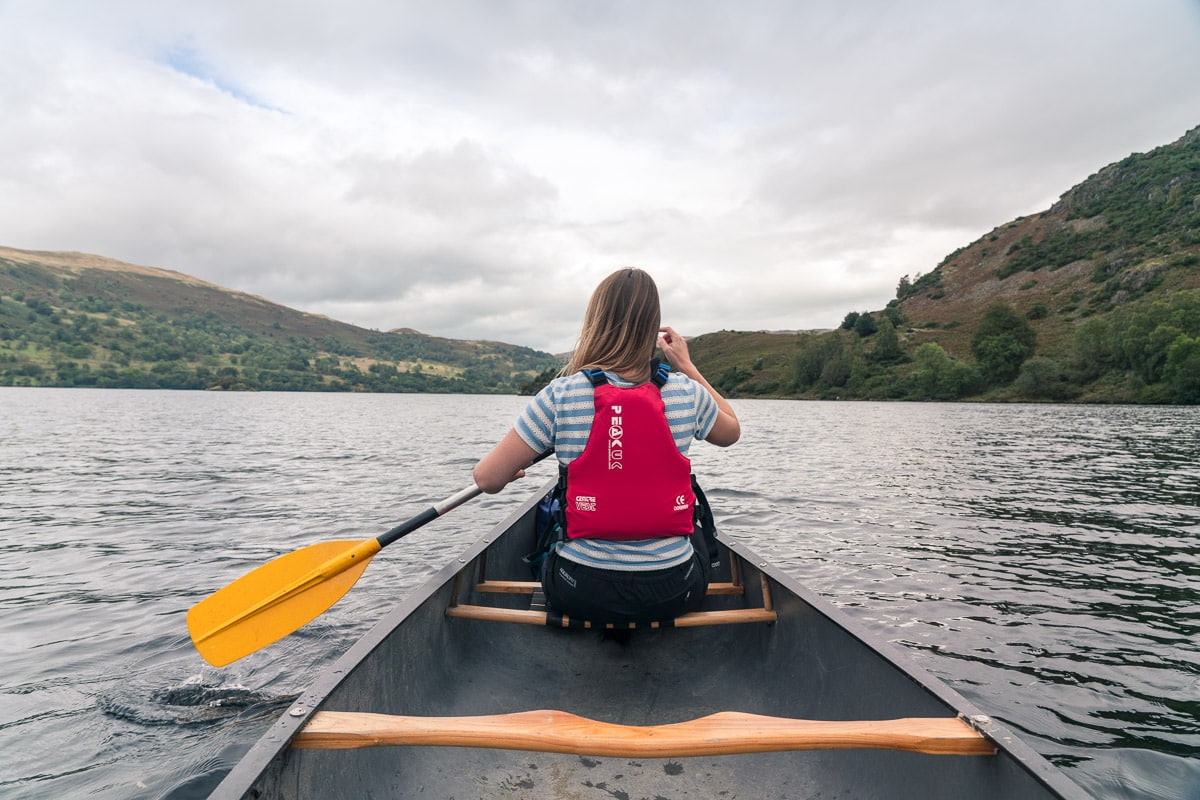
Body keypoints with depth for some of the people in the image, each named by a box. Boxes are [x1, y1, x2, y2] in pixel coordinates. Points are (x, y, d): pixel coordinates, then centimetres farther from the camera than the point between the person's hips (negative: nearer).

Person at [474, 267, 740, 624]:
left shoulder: (560, 396, -14)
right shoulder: (686, 392, -7)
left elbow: (488, 479, -10)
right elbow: (731, 431, 16)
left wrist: (497, 467, 13)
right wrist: (687, 366, 19)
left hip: (581, 594, -1)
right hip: (674, 593, 2)